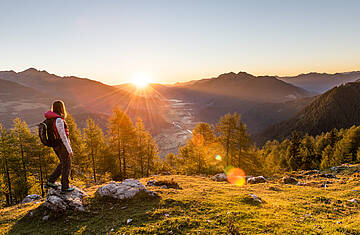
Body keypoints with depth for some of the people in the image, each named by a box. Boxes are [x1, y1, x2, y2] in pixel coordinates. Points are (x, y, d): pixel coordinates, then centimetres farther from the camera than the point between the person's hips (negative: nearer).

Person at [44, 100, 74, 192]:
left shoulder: (51, 118, 5)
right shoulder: (59, 120, -23)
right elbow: (63, 136, -23)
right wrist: (70, 150, -18)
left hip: (56, 145, 9)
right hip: (62, 145, -9)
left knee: (63, 163, 22)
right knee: (66, 165, 7)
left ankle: (50, 182, 22)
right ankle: (65, 187, 18)